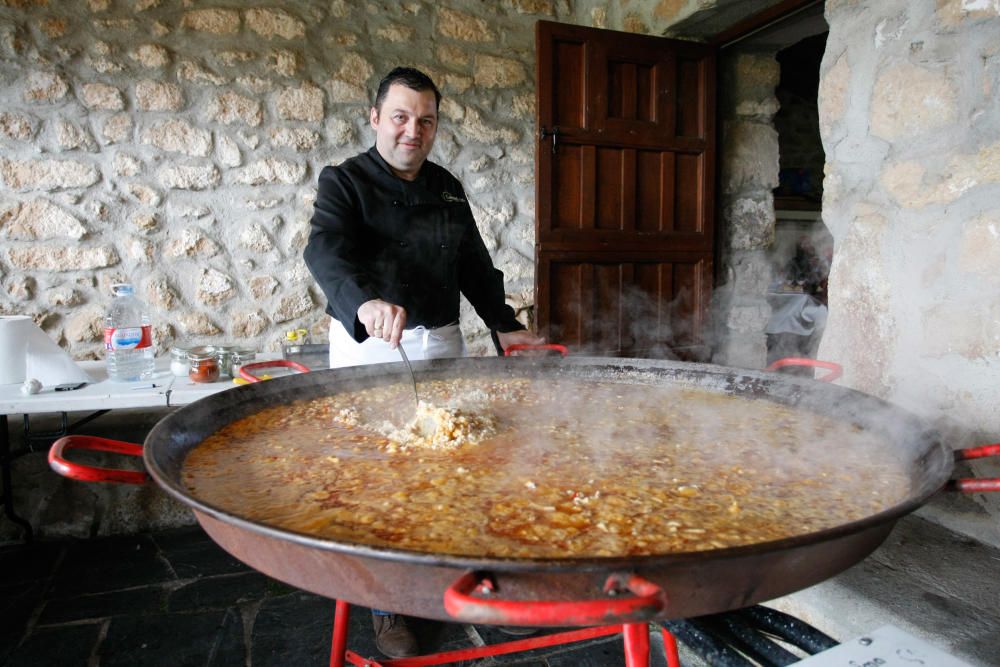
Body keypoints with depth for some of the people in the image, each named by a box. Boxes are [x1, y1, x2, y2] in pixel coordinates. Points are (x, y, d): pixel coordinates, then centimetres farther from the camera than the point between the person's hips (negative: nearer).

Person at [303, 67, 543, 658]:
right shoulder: (346, 182, -5)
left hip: (441, 342, 5)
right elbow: (326, 249, -25)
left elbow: (474, 265, 18)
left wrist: (505, 324, 9)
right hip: (369, 344, -4)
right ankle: (387, 609, 18)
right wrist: (365, 302, -45)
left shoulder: (448, 189, 12)